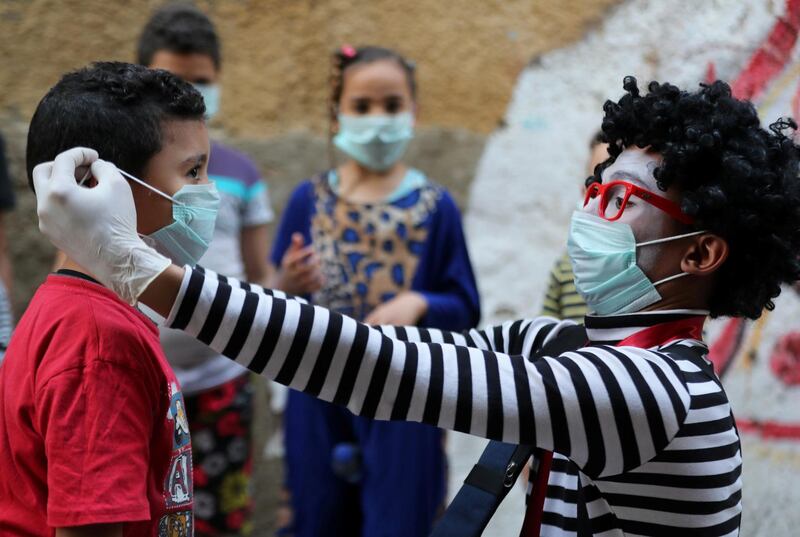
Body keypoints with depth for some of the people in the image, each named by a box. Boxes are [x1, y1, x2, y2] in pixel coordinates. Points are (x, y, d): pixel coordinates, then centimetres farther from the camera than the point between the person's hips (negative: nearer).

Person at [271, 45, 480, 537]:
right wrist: (287, 288, -17)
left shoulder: (435, 206, -2)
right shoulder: (310, 199, 1)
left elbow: (465, 310, 0)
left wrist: (418, 304, -19)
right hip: (320, 396, 2)